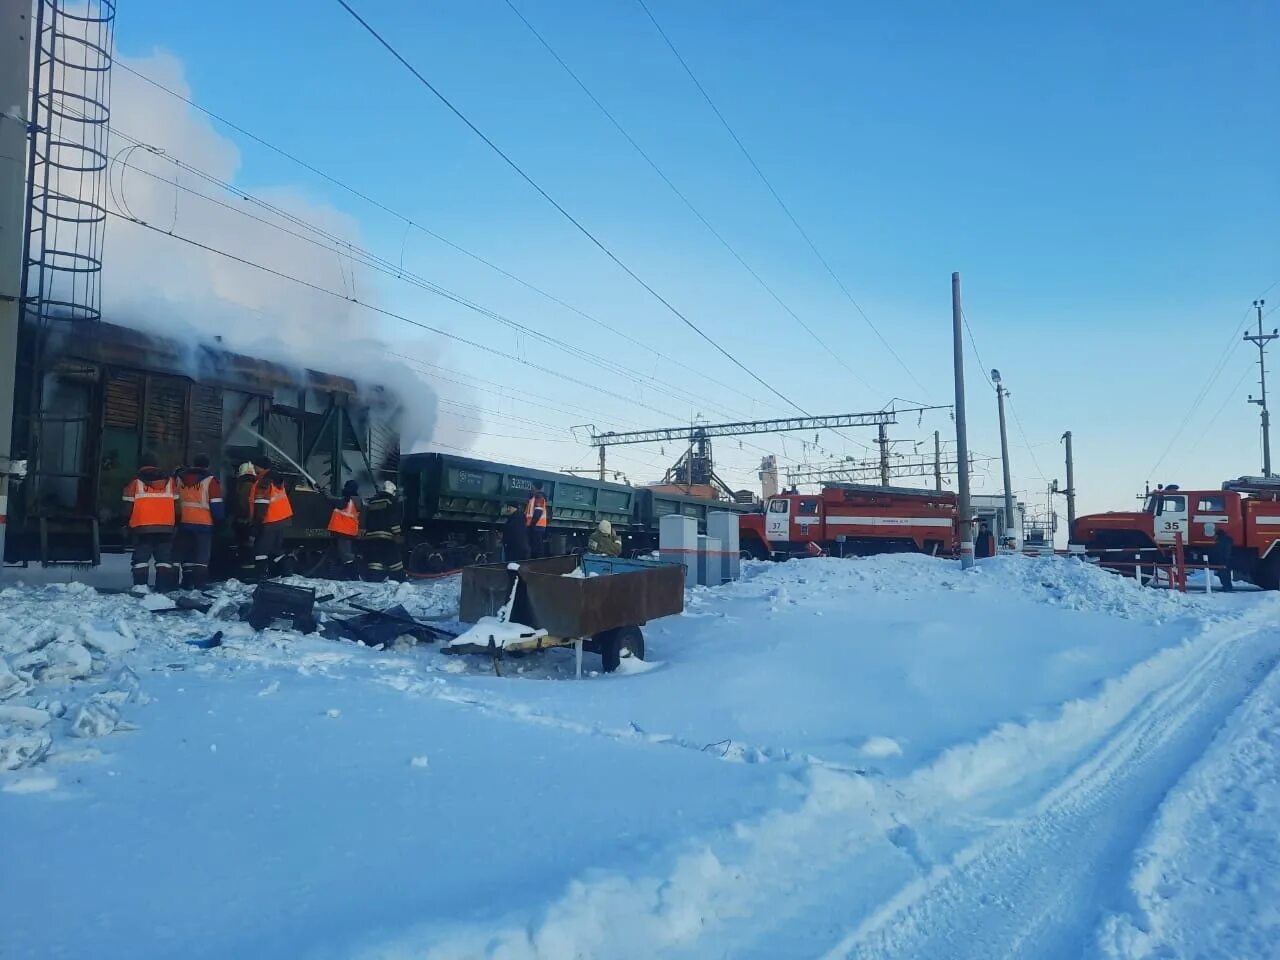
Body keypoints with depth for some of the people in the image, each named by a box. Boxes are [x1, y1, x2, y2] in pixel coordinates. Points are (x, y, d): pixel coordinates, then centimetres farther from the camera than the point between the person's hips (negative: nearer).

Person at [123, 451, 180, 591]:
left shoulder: (135, 482, -1)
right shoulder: (169, 481, 7)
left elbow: (128, 506, -1)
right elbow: (176, 504, 8)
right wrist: (175, 521, 16)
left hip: (141, 527, -2)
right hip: (166, 527, 2)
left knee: (141, 557, 4)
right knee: (164, 557, 5)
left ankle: (140, 585, -3)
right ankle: (164, 587, 0)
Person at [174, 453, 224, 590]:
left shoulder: (180, 478, 8)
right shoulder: (210, 480, -7)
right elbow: (216, 504, -8)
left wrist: (176, 518, 22)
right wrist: (219, 520, 2)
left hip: (184, 522, 4)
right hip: (203, 523, -4)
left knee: (185, 553, 13)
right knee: (202, 555, -1)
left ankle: (187, 582, 15)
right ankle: (200, 583, -6)